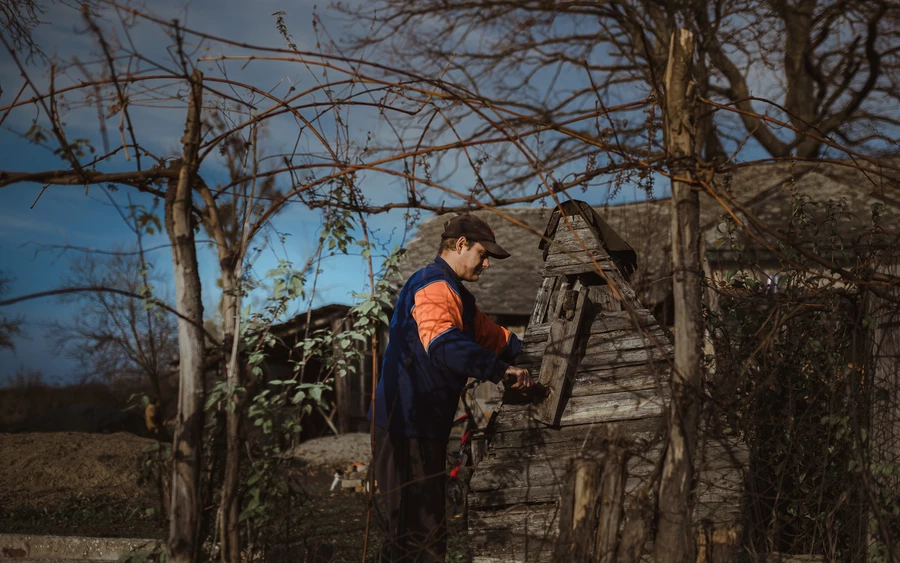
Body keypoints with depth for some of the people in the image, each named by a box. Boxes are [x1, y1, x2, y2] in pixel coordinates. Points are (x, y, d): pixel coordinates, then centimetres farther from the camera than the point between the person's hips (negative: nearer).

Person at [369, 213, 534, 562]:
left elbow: (490, 334, 30)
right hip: (408, 430, -11)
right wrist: (501, 369, -35)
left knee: (409, 530, 18)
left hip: (423, 428, 11)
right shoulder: (434, 286, -16)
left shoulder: (453, 292, 21)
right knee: (420, 534, -10)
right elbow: (444, 345, -34)